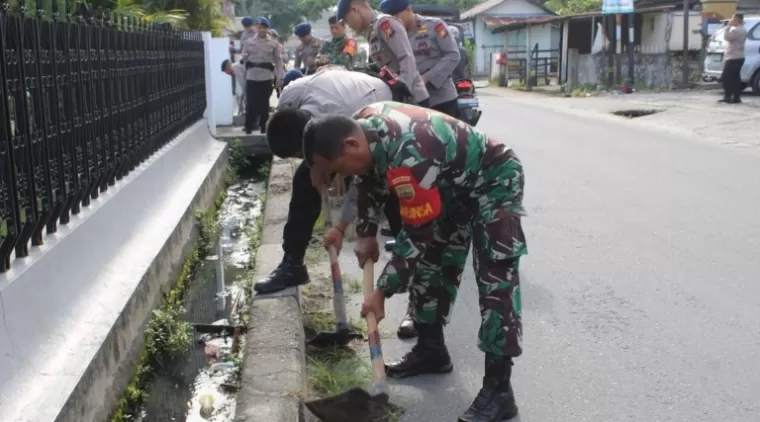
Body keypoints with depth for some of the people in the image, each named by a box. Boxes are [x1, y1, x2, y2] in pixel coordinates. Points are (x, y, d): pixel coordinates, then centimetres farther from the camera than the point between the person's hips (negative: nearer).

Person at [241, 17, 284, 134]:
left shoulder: (273, 43, 5)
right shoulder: (248, 42, 6)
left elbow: (278, 60, 7)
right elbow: (244, 58, 8)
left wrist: (279, 76, -1)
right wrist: (244, 57, -17)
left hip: (267, 78, 0)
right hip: (252, 78, 0)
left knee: (264, 104, 8)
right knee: (250, 104, -4)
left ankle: (264, 127, 19)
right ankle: (248, 128, 5)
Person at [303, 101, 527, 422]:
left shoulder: (408, 156, -39)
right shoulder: (364, 124, -11)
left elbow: (418, 235, -31)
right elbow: (371, 177, 10)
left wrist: (381, 292, -21)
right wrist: (366, 234, 11)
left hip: (495, 180, -10)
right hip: (454, 181, 10)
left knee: (495, 277, -16)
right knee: (430, 260, 13)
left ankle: (498, 388, -13)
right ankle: (431, 349, 29)